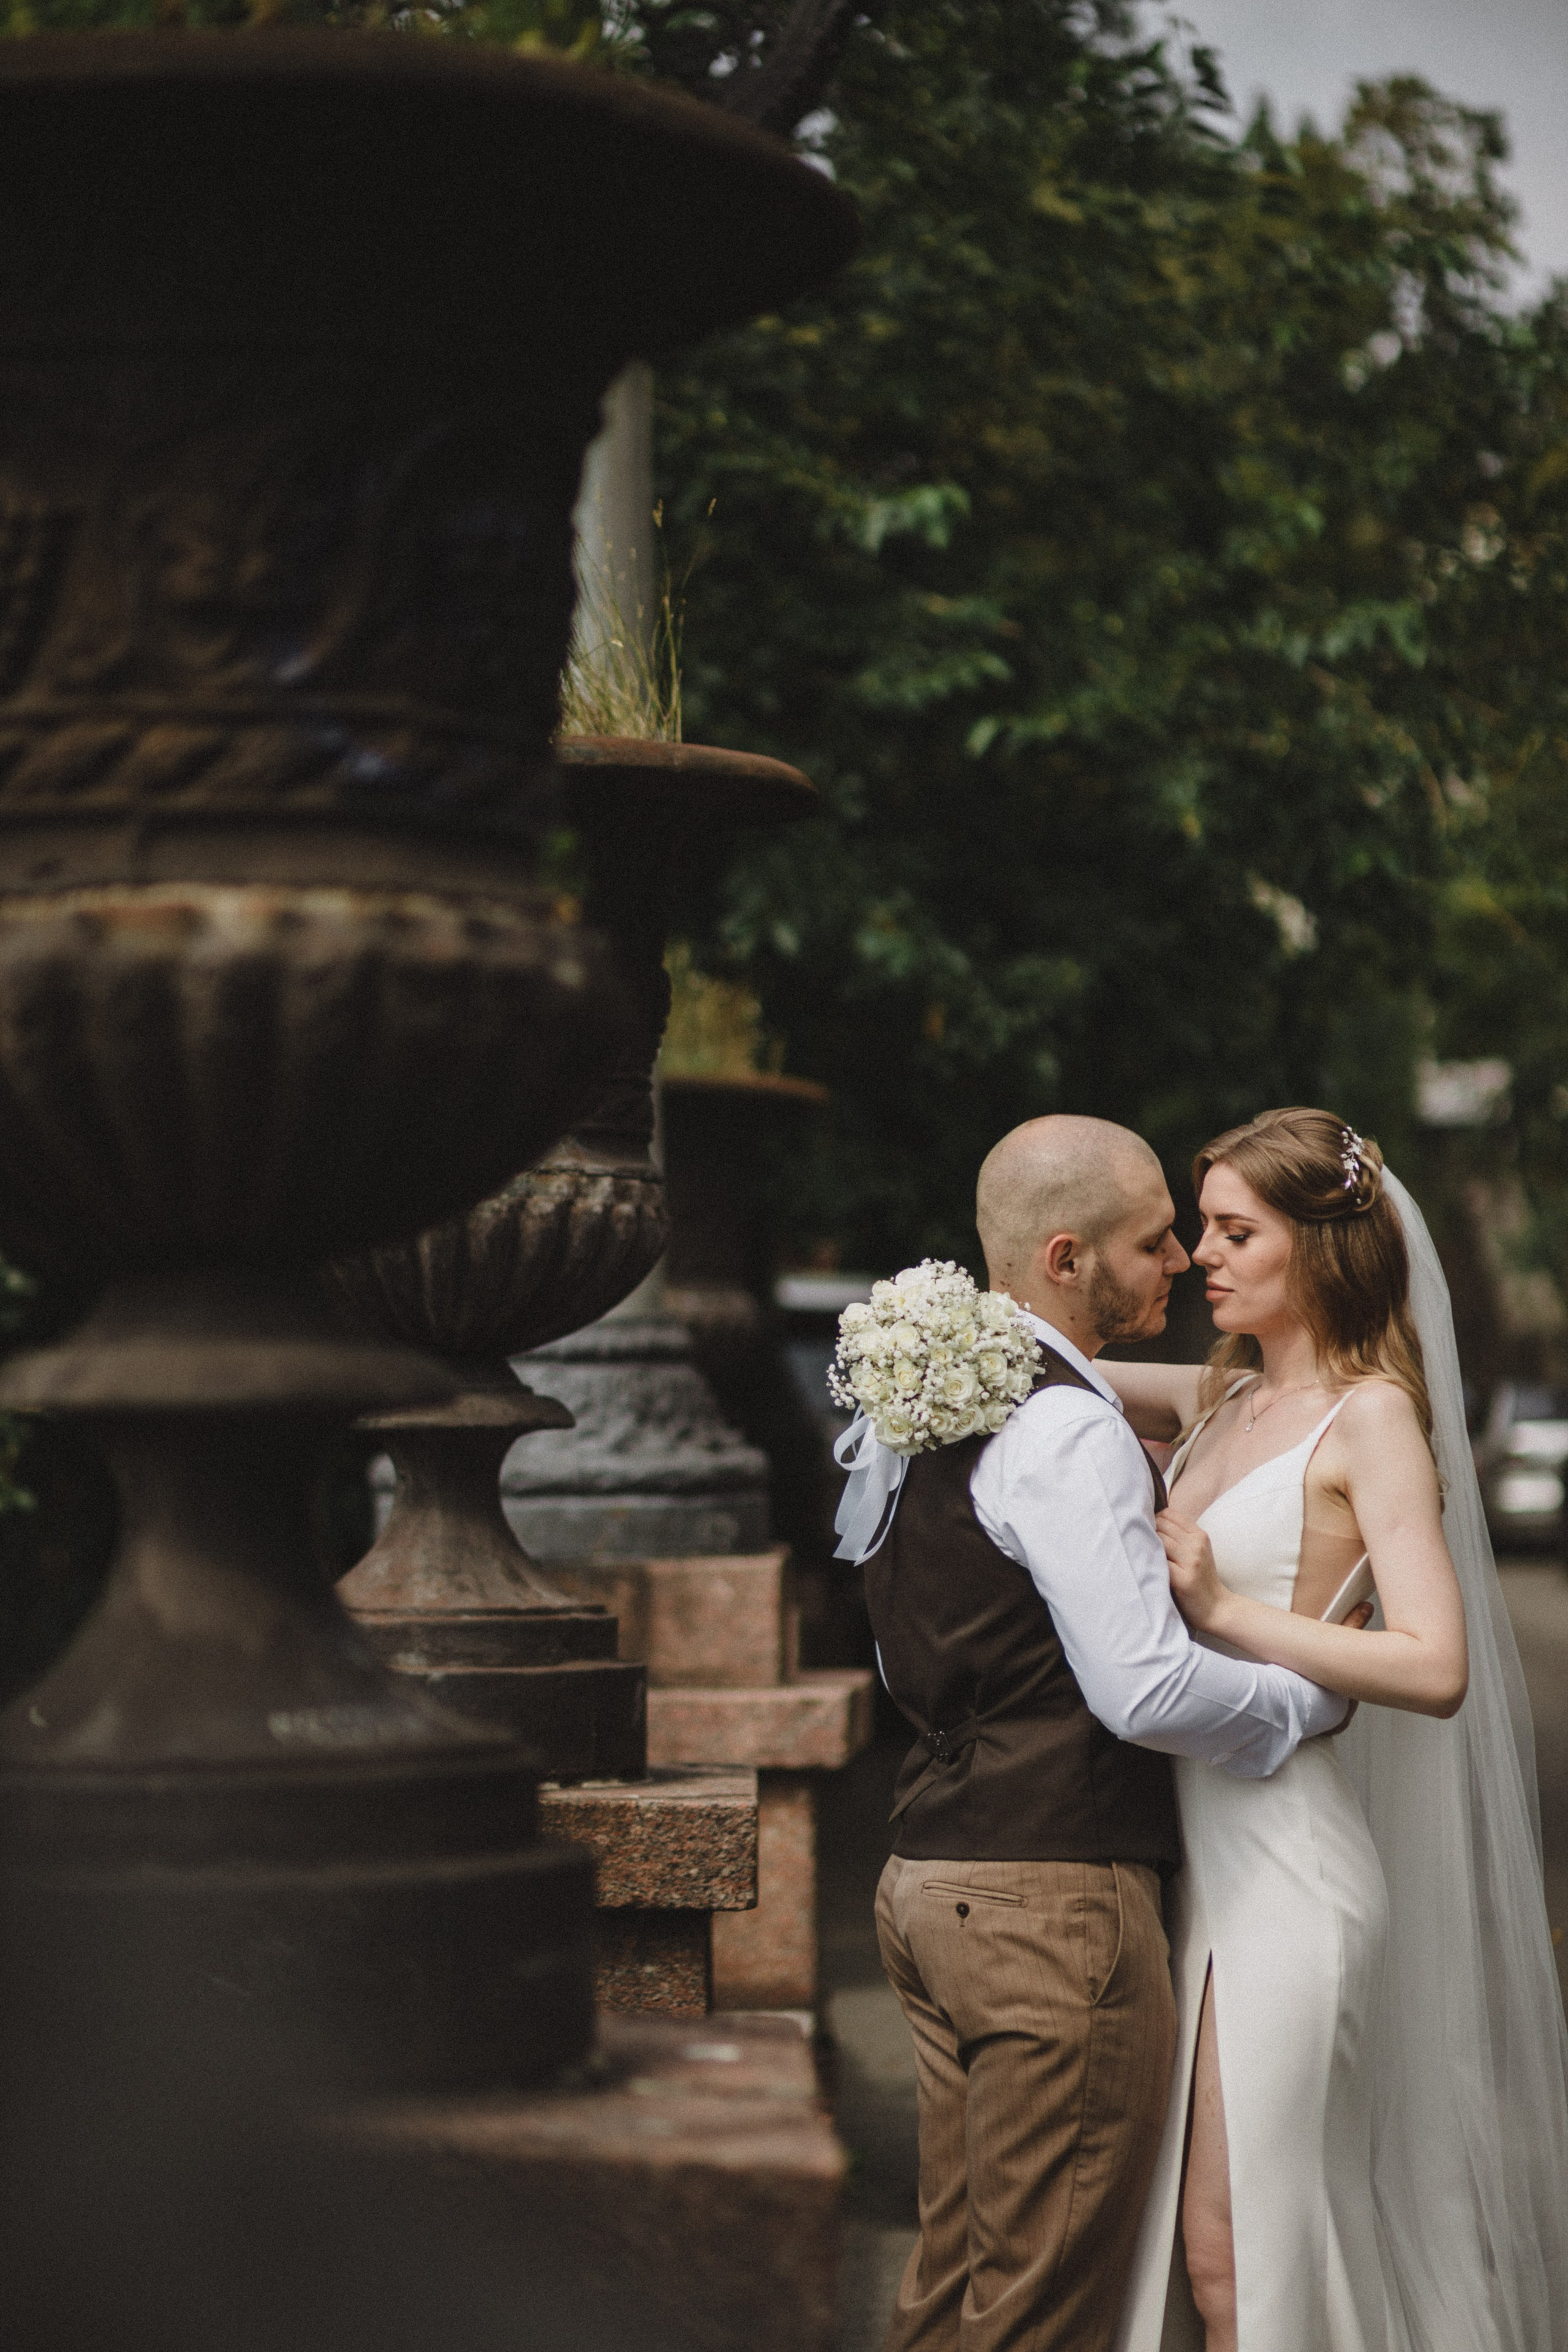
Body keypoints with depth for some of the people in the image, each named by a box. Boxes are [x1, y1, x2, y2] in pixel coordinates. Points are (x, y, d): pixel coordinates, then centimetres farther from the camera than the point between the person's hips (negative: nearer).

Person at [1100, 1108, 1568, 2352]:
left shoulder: (1370, 1418, -9)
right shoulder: (1226, 1396, 12)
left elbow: (1436, 1668, -18)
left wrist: (1224, 1608, -19)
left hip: (1288, 1866, -7)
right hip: (1193, 1853, 7)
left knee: (1236, 2251, -3)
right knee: (1185, 2237, 11)